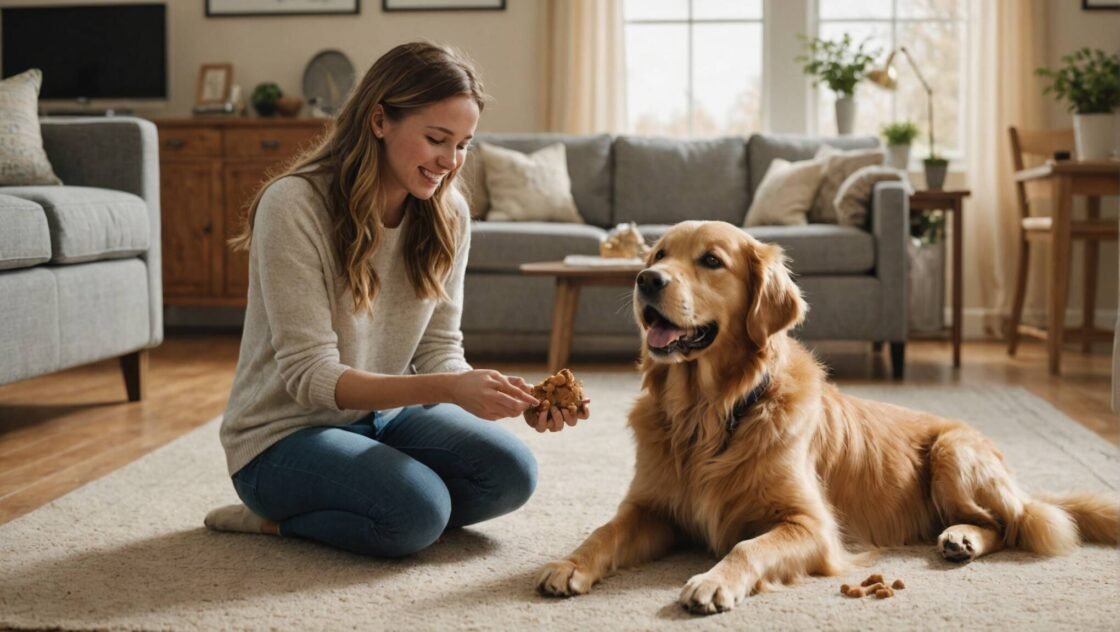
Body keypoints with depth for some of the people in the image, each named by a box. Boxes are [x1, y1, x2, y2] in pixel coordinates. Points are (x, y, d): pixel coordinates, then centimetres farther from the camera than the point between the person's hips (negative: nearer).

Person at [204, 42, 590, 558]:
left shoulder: (448, 213, -4)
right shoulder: (293, 205, -22)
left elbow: (439, 351, -3)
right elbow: (309, 376, -25)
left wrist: (518, 401, -24)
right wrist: (446, 389, -38)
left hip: (384, 413, 7)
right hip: (287, 432, -6)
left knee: (511, 473, -15)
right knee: (417, 511, -30)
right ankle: (273, 516, -1)